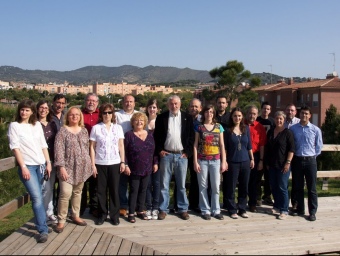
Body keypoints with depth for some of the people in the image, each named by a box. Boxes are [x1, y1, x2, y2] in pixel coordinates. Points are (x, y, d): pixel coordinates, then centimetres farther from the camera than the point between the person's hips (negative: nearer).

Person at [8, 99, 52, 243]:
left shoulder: (37, 125, 11)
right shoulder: (14, 126, -1)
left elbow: (43, 145, 12)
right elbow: (15, 147, -6)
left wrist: (48, 163, 6)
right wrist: (23, 167, -12)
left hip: (41, 165, 4)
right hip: (27, 166, -4)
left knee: (37, 197, 5)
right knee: (37, 197, -13)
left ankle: (39, 222, 21)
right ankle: (43, 230, -8)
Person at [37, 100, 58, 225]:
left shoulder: (52, 124, 13)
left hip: (52, 159, 6)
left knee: (50, 187, 11)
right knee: (46, 188, -5)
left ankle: (50, 213, 22)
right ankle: (48, 215, 7)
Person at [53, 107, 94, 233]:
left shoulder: (84, 130, 10)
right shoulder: (63, 131, -5)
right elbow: (59, 150, -10)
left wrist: (90, 165, 14)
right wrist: (61, 167, -16)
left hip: (82, 167, 5)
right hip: (68, 168, -5)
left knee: (78, 192, 13)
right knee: (66, 193, -12)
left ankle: (75, 215, 28)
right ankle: (61, 221, 0)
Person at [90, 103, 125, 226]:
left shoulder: (118, 128, 6)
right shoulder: (96, 128, 1)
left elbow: (121, 146, 6)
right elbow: (92, 147, 0)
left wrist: (123, 162, 0)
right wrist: (92, 164, -5)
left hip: (115, 163, 1)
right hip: (100, 164, -1)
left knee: (114, 190, 5)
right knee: (101, 190, 5)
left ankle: (114, 215, 14)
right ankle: (102, 214, 17)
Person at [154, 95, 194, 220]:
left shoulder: (187, 117, 5)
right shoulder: (161, 117, 4)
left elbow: (191, 136, 4)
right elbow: (156, 136, 5)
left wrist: (187, 152, -2)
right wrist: (159, 150, -3)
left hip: (181, 155, 0)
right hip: (166, 155, 0)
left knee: (181, 185, 8)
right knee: (164, 184, 4)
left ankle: (183, 209, 17)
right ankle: (163, 209, 13)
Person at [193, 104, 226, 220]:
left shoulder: (219, 127, 7)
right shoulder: (199, 127, 2)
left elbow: (222, 145, 7)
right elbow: (195, 145, 0)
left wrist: (224, 162, 2)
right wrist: (195, 162, -7)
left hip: (215, 160, 1)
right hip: (202, 160, -1)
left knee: (216, 186, 3)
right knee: (203, 186, 4)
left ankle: (216, 210, 15)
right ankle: (205, 210, 14)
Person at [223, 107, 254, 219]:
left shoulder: (246, 129, 6)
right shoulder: (228, 130, -3)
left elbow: (249, 146, 10)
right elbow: (225, 147, -2)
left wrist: (252, 159, 8)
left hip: (245, 162, 3)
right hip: (232, 163, -3)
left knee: (244, 187, 9)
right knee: (231, 188, 2)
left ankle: (242, 209, 20)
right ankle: (232, 210, 13)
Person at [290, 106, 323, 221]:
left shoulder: (315, 130, -1)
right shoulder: (293, 129, 1)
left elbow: (319, 146, 7)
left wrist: (312, 156, 7)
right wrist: (291, 158, 4)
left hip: (310, 161, -1)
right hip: (297, 160, 2)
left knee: (312, 188, 3)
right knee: (297, 187, 11)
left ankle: (312, 212, 12)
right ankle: (300, 209, 26)